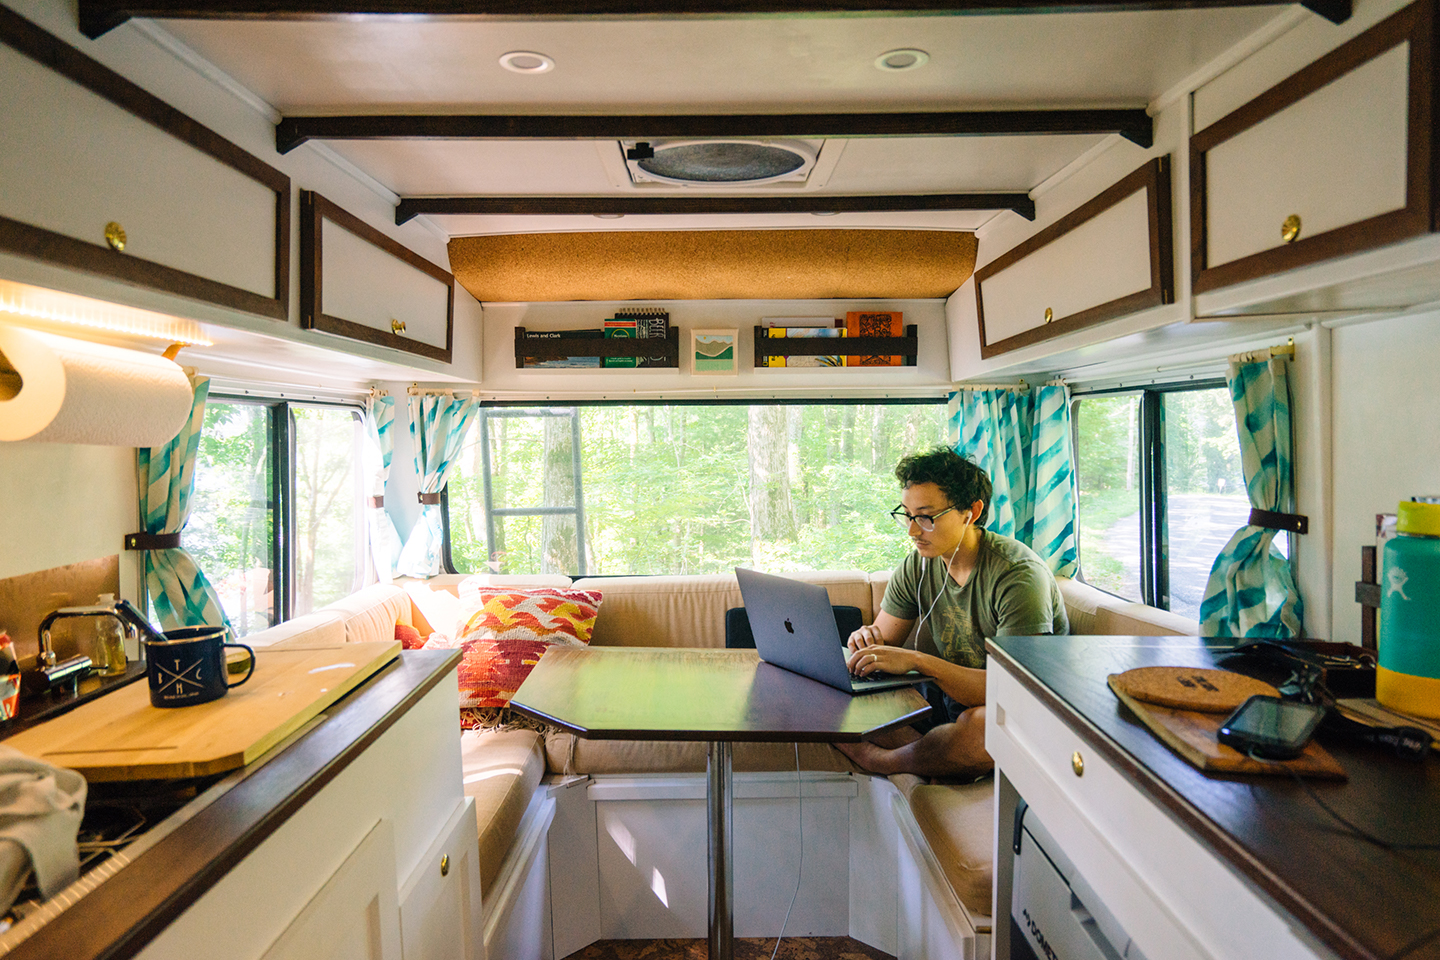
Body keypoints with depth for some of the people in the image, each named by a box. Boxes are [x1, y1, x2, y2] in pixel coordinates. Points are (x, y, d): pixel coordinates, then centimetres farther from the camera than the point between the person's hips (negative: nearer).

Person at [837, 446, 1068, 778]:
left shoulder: (1019, 575, -23)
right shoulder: (916, 567, -3)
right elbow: (882, 647, 5)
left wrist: (917, 660, -40)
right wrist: (866, 640, -22)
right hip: (949, 699, 6)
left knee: (980, 722, -40)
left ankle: (881, 762, -13)